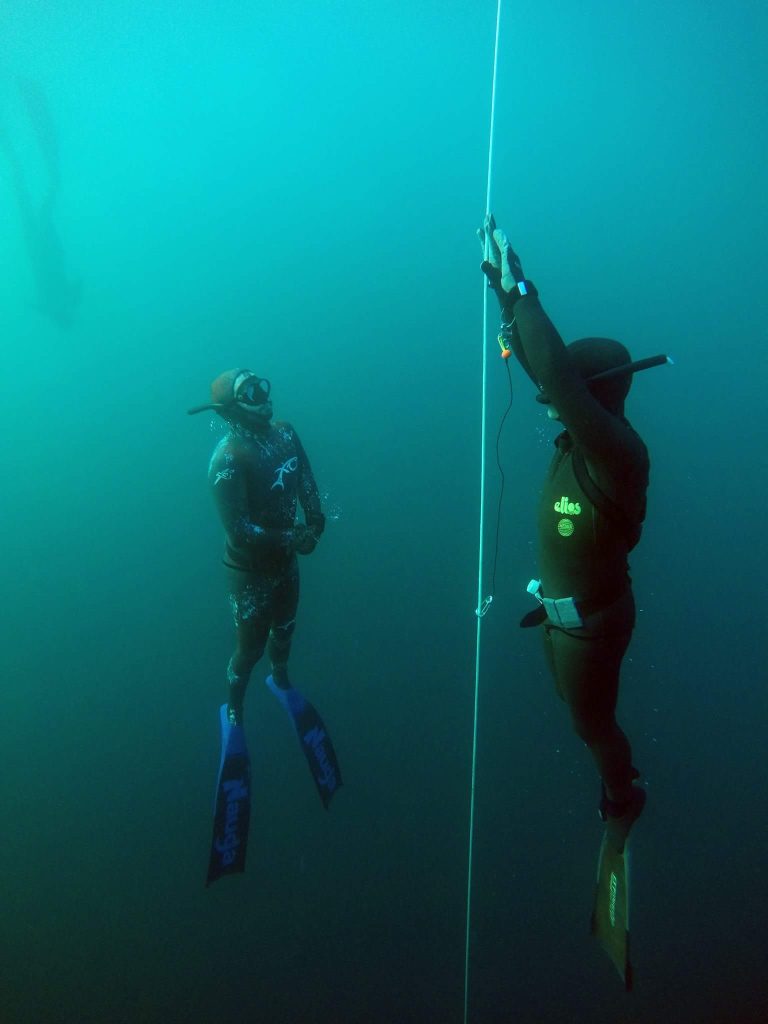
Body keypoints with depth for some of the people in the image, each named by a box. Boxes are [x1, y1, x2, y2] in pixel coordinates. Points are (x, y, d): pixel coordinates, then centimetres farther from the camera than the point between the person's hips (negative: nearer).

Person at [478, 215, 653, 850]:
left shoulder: (617, 452, -32)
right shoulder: (587, 437, -8)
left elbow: (558, 377, -44)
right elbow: (546, 366, -3)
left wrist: (520, 289, -36)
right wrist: (506, 288, -8)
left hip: (591, 620, -8)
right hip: (564, 610, 8)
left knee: (591, 720, 17)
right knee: (578, 702, 29)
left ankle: (624, 797, 46)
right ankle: (619, 772, 55)